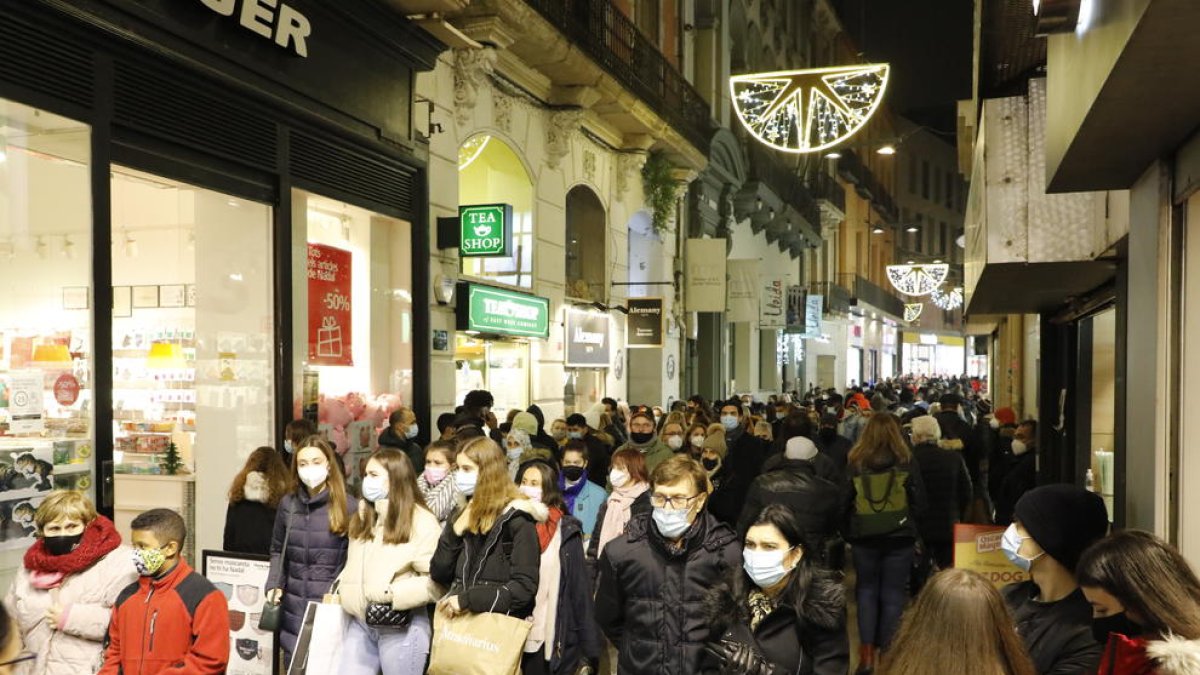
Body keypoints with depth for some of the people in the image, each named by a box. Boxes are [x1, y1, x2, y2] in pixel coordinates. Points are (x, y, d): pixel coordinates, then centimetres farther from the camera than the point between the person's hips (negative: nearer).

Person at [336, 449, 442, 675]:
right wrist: (340, 588, 8)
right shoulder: (362, 516, 13)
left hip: (401, 626, -6)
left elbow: (436, 581, -18)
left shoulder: (422, 522, -12)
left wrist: (392, 594, -22)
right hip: (360, 622, 7)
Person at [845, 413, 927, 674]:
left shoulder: (855, 462, -4)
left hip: (864, 536, 1)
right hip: (899, 536, 0)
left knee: (866, 590, 13)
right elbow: (919, 502, 0)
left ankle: (867, 653, 9)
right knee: (893, 593, 9)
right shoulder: (906, 461, -5)